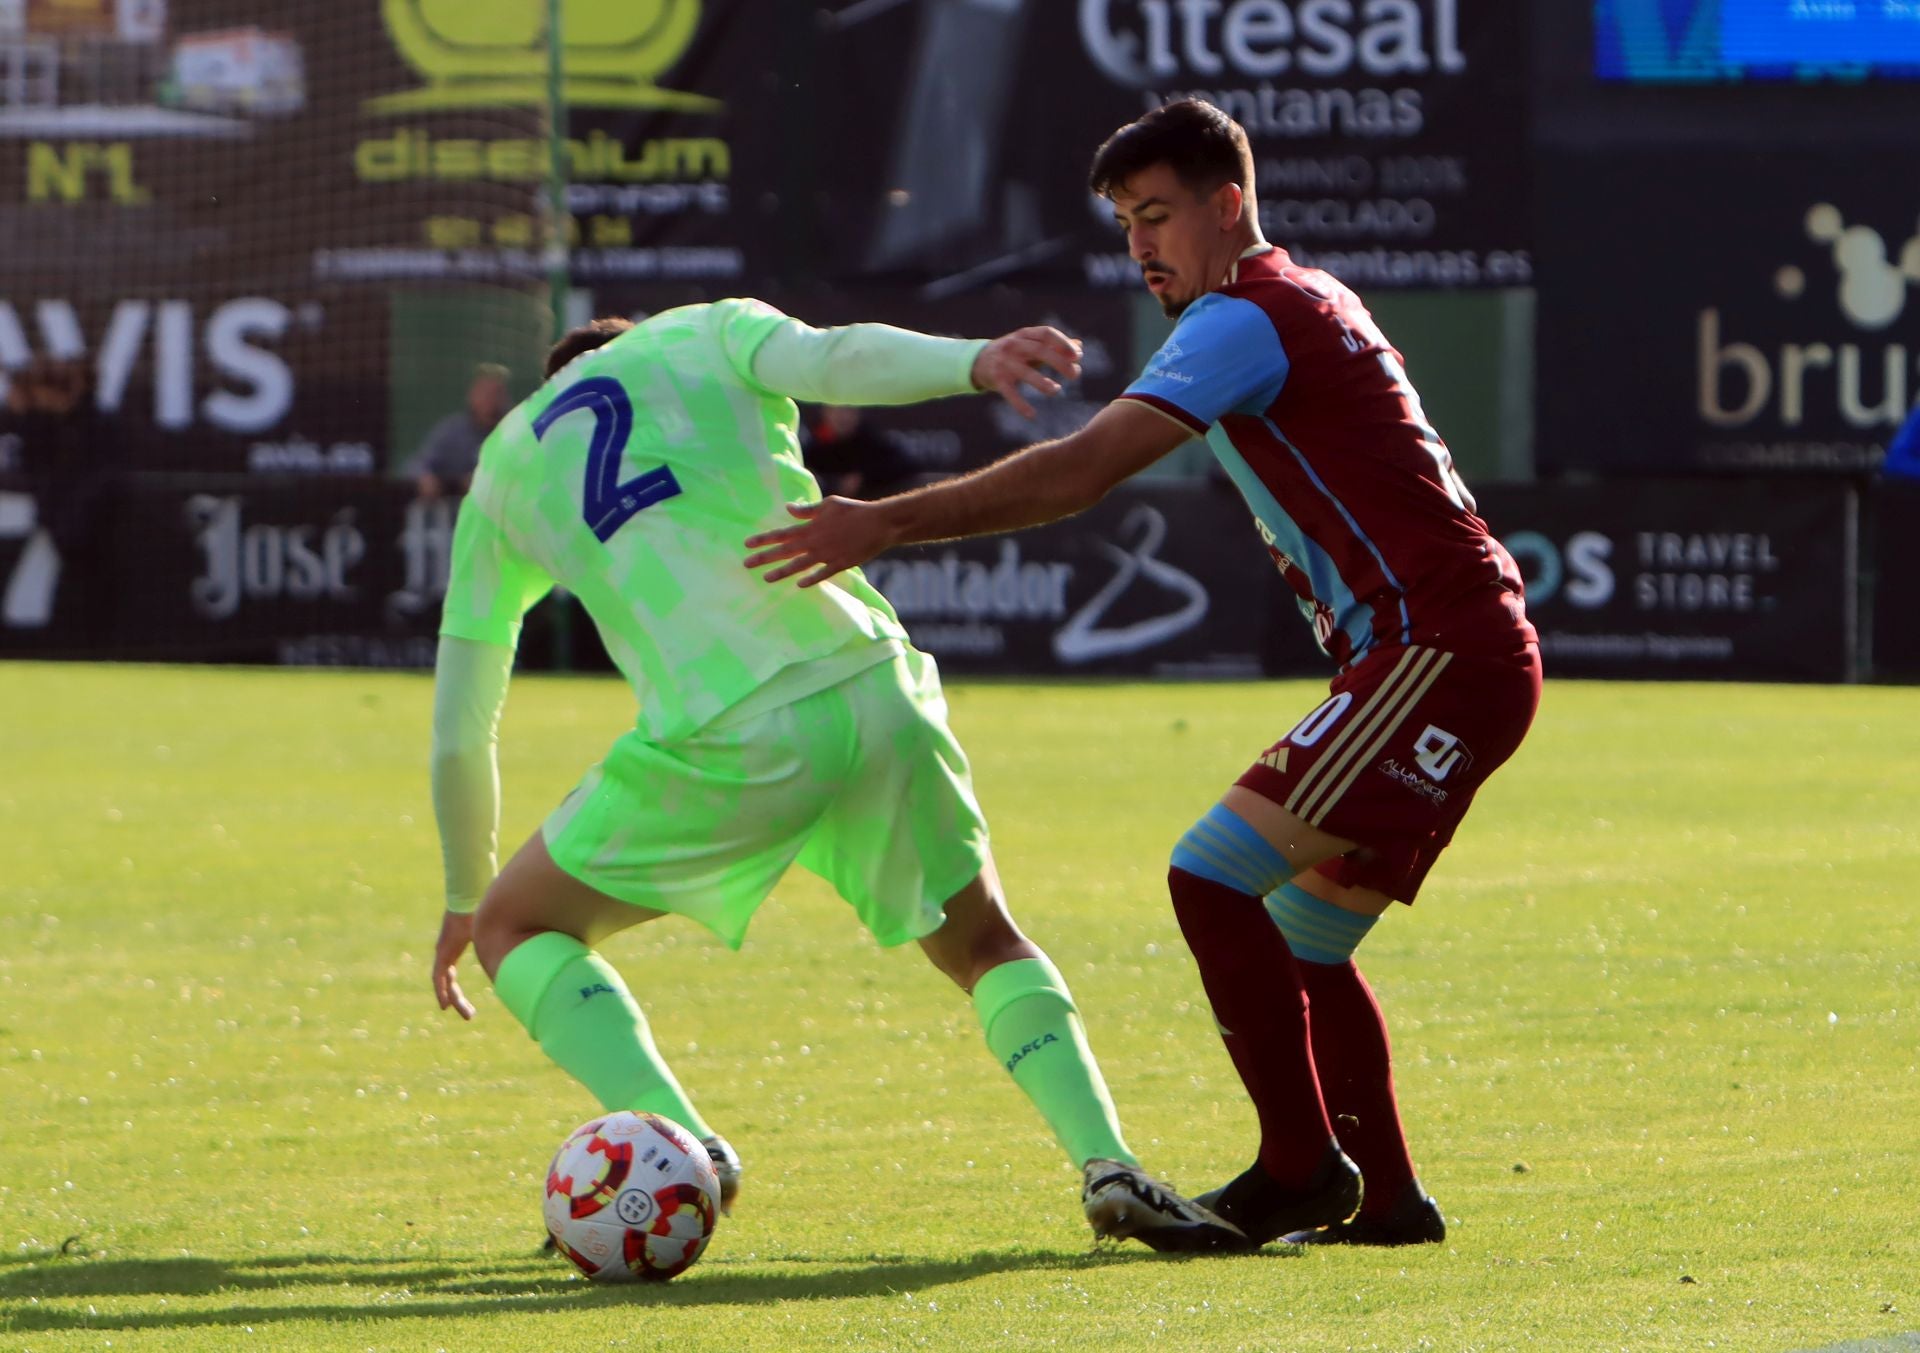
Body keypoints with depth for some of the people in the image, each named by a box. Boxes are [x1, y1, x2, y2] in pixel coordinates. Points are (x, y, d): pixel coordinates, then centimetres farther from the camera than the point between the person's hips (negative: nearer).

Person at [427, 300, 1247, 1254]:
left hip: (726, 742, -2)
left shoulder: (502, 471, 23)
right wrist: (972, 360, -21)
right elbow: (834, 359, -5)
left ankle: (680, 1146, -4)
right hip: (870, 689, 2)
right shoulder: (706, 334, 21)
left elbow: (458, 734, 26)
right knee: (983, 942, 23)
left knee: (514, 927, 17)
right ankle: (1107, 1162, 1)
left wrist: (465, 897, 39)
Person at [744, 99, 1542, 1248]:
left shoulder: (1246, 318, -11)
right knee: (1301, 936, 15)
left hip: (1441, 655, -11)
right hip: (1470, 654, 11)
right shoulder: (1301, 306, 21)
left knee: (1216, 878, -15)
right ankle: (1389, 1197, 16)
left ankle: (1301, 1167, -9)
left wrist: (890, 524, -25)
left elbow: (1081, 472, -22)